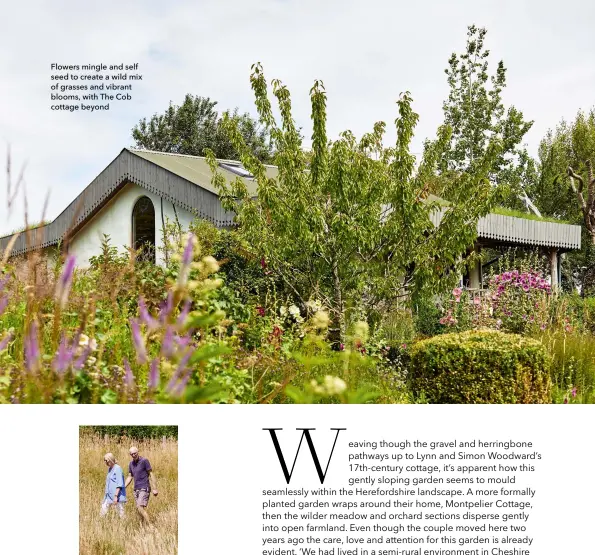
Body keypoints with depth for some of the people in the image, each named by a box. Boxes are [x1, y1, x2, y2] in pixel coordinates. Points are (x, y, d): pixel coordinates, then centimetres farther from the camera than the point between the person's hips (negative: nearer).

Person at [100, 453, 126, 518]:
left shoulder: (117, 469, -12)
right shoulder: (109, 469, 15)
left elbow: (119, 484, -17)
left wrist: (116, 496, -23)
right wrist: (105, 494, 21)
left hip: (117, 496, -9)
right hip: (108, 495, 9)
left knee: (121, 514, -5)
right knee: (102, 513, 3)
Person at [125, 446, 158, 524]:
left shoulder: (144, 461, -8)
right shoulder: (131, 464, 11)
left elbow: (151, 474, -8)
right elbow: (130, 477, 18)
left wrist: (154, 489, -11)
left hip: (144, 489, -7)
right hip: (136, 489, 7)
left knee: (140, 508, -18)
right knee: (139, 509, 5)